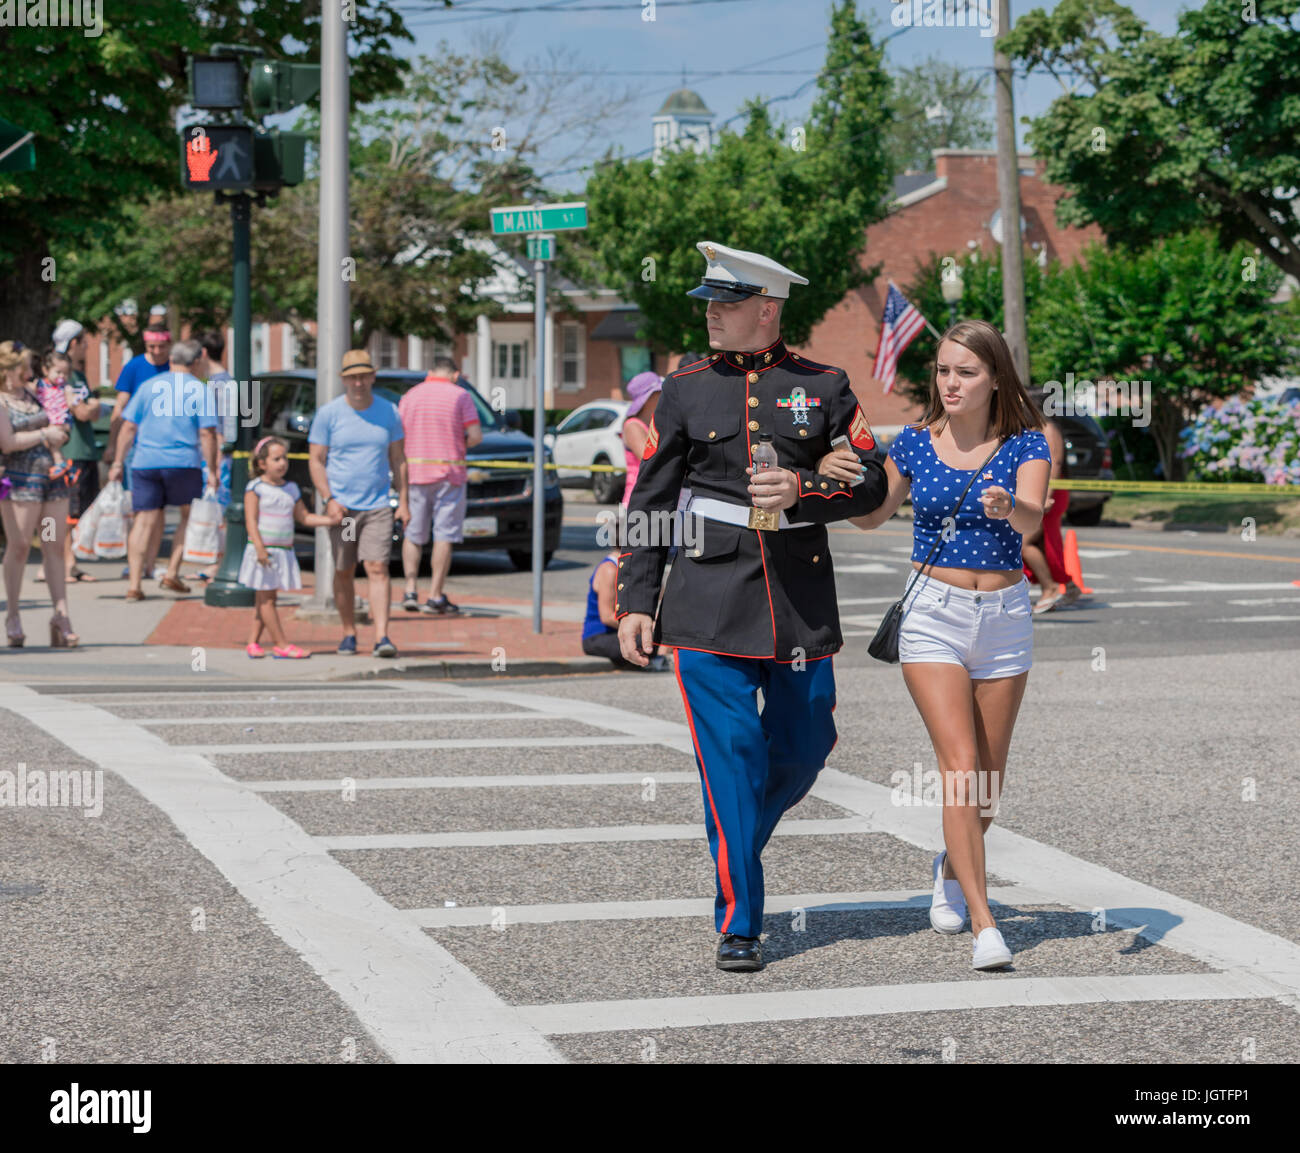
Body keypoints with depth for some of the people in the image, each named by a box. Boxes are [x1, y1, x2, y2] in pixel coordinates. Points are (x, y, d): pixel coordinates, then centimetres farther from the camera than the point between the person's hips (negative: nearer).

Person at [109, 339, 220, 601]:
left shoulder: (148, 386, 13)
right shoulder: (199, 390, 2)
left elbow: (128, 427, 9)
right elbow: (207, 434, -5)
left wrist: (117, 463, 12)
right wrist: (212, 472, -1)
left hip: (144, 462, 3)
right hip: (182, 462, -3)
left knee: (144, 520, 3)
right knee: (190, 516, 15)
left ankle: (134, 585, -3)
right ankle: (171, 573, 7)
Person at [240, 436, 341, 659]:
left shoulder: (291, 489, 12)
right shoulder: (256, 487, -6)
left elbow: (304, 517, 15)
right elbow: (251, 520, -12)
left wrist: (330, 520, 1)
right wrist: (259, 547, -21)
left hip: (283, 552, 6)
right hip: (263, 552, -6)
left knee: (263, 600, 9)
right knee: (266, 599, -3)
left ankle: (254, 641, 14)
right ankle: (281, 645, -4)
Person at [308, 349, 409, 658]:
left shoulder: (388, 412, 6)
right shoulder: (328, 414, -1)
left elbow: (398, 458, 12)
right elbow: (316, 460, -1)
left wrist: (403, 502, 6)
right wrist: (328, 499, -12)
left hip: (377, 506, 0)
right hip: (341, 505, 0)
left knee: (378, 568, -10)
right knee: (344, 572, 7)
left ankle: (382, 636, -16)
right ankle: (349, 634, 19)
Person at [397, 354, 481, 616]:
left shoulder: (409, 397, 8)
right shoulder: (460, 396, -2)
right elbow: (476, 436, -8)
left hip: (414, 471, 3)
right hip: (449, 473, -3)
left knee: (413, 535, 13)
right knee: (444, 536, 0)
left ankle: (410, 591, 4)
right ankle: (435, 597, -2)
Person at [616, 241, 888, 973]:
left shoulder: (824, 386, 5)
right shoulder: (686, 390, 5)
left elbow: (871, 484, 5)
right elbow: (651, 502, 7)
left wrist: (802, 490, -14)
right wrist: (635, 602, 1)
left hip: (802, 596, 2)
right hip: (711, 600, -1)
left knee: (804, 746, 6)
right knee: (732, 755, -7)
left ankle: (734, 849, 35)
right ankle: (740, 923, -2)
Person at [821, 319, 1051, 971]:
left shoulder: (1025, 446, -3)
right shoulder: (915, 444, 1)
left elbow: (1033, 518, -23)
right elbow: (873, 516, 16)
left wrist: (1009, 508, -44)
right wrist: (834, 478, 0)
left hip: (1004, 617, 1)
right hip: (933, 616, -1)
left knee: (988, 782, 11)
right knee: (960, 765, -15)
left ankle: (951, 869, 42)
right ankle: (983, 924, -18)